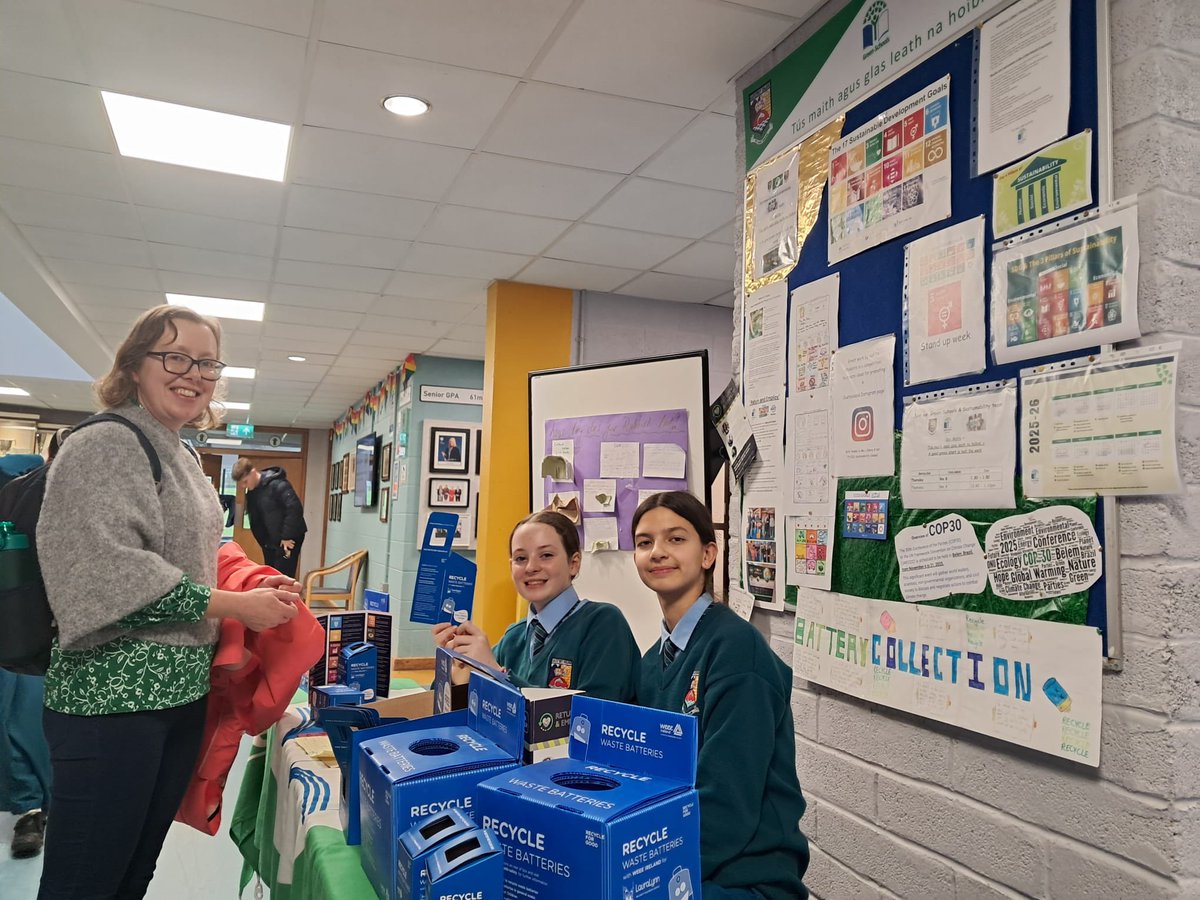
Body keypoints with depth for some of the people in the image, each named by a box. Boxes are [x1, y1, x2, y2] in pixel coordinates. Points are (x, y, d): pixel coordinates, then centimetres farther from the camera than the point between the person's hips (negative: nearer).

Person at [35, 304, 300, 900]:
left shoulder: (182, 457, 15)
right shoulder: (107, 445, -12)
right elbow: (110, 572, -22)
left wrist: (250, 586, 5)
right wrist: (235, 605, -18)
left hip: (179, 692, 9)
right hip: (113, 697, -9)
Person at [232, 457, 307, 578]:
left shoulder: (277, 484, -20)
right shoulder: (251, 491, 7)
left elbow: (296, 508, -26)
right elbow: (255, 519, 14)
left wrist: (287, 537, -22)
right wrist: (263, 541, 5)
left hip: (289, 540, -8)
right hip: (270, 542, 8)